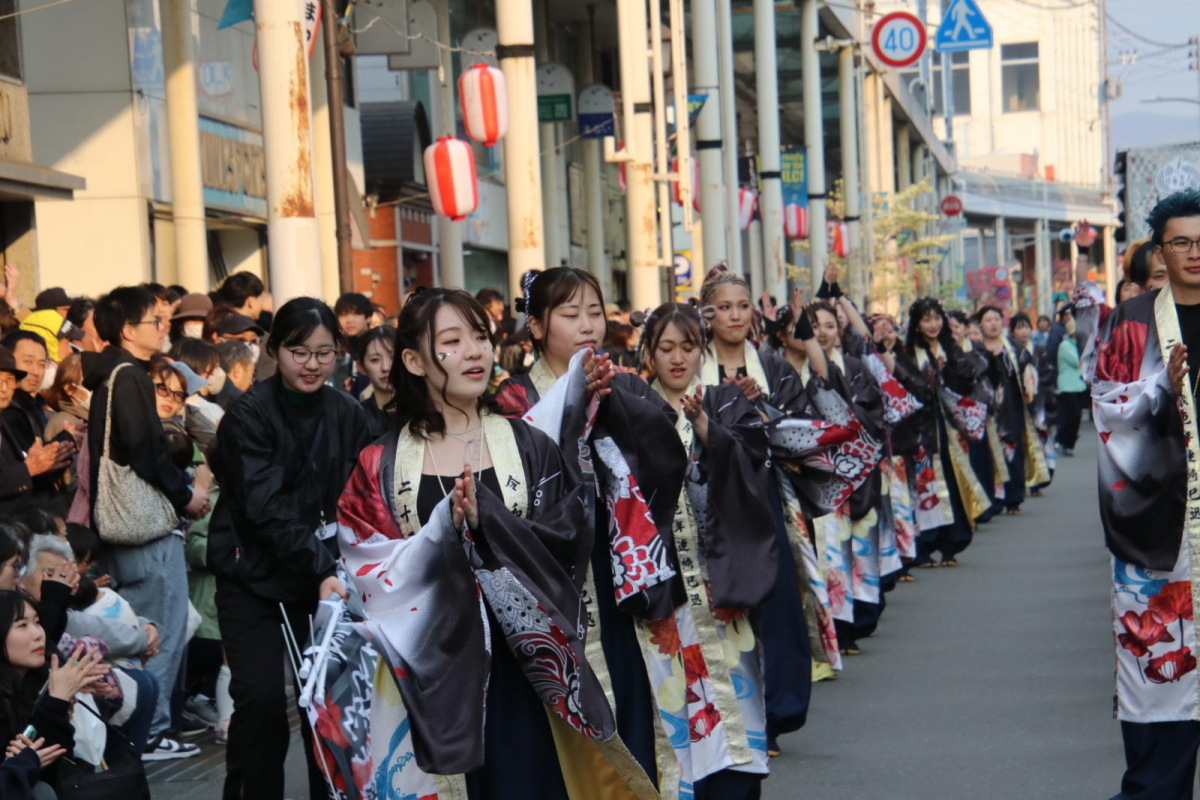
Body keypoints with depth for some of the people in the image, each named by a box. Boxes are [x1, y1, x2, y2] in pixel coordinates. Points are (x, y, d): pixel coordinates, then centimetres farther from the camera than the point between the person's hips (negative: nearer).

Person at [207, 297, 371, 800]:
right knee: (260, 697, -12)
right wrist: (320, 569, -30)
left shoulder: (348, 416, 3)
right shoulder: (249, 417, -11)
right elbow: (265, 507, -20)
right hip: (254, 575, -3)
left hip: (325, 575, 4)